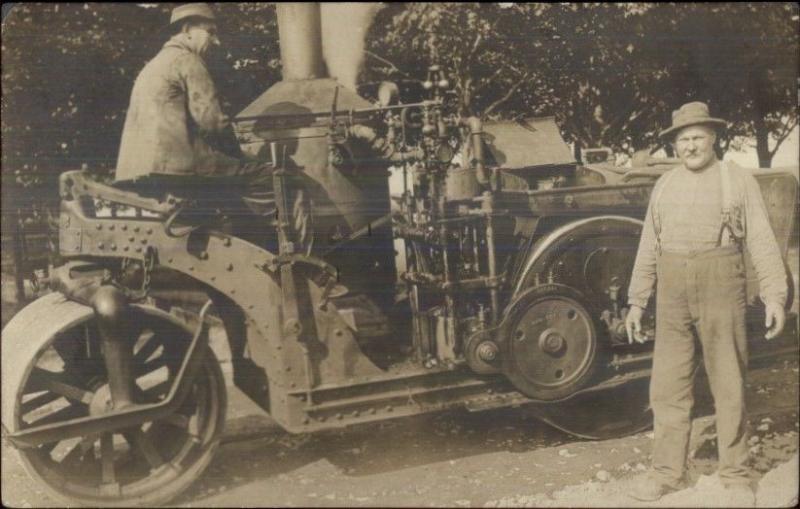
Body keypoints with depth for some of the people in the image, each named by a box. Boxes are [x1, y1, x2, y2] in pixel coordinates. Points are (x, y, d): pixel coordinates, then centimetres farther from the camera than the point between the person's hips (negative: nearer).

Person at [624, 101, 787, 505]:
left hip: (721, 291, -3)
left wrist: (774, 294, -14)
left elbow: (762, 241, -5)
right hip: (673, 294, 4)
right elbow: (648, 249, 12)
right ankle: (668, 472, 18)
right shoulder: (664, 185, 11)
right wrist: (636, 301, 10)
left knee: (729, 385, 6)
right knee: (667, 387, 7)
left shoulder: (738, 180, 1)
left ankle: (735, 475, 18)